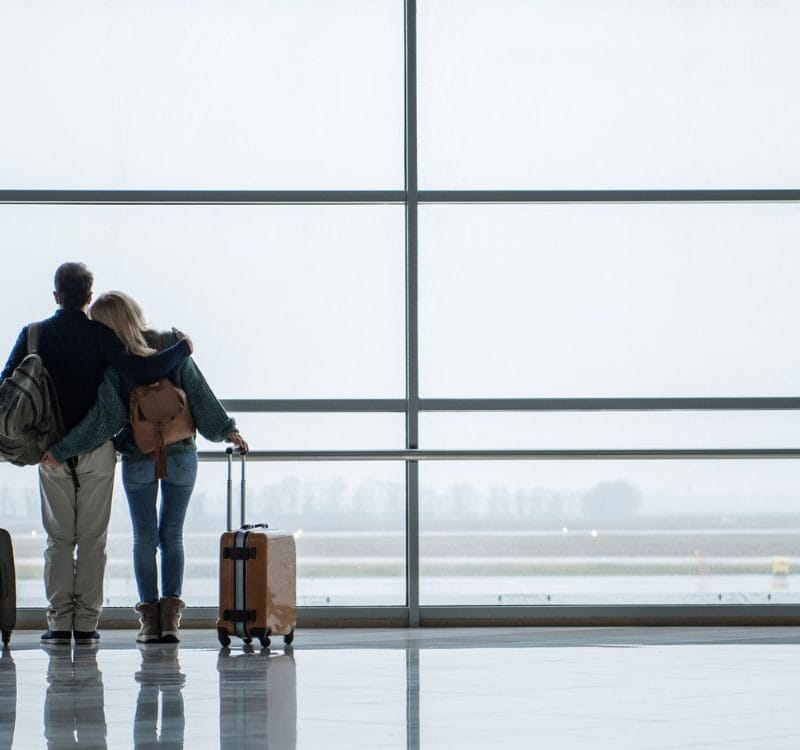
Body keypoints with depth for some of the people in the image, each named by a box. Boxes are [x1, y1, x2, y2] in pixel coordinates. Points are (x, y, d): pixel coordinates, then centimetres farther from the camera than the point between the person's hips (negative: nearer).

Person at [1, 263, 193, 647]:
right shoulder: (101, 335, -6)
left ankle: (59, 624, 1)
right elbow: (141, 370, -16)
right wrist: (182, 349, -2)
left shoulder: (35, 334, 0)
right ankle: (87, 624, 2)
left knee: (59, 538, 7)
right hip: (97, 450, -1)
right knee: (92, 539, 4)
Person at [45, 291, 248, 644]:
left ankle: (149, 617, 6)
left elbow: (106, 416, -18)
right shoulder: (171, 345, -5)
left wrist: (61, 450, -13)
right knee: (172, 535, 9)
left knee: (144, 537, 9)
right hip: (181, 454, 2)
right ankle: (171, 613, -1)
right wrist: (226, 429, 7)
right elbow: (198, 393, -3)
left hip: (137, 460, -2)